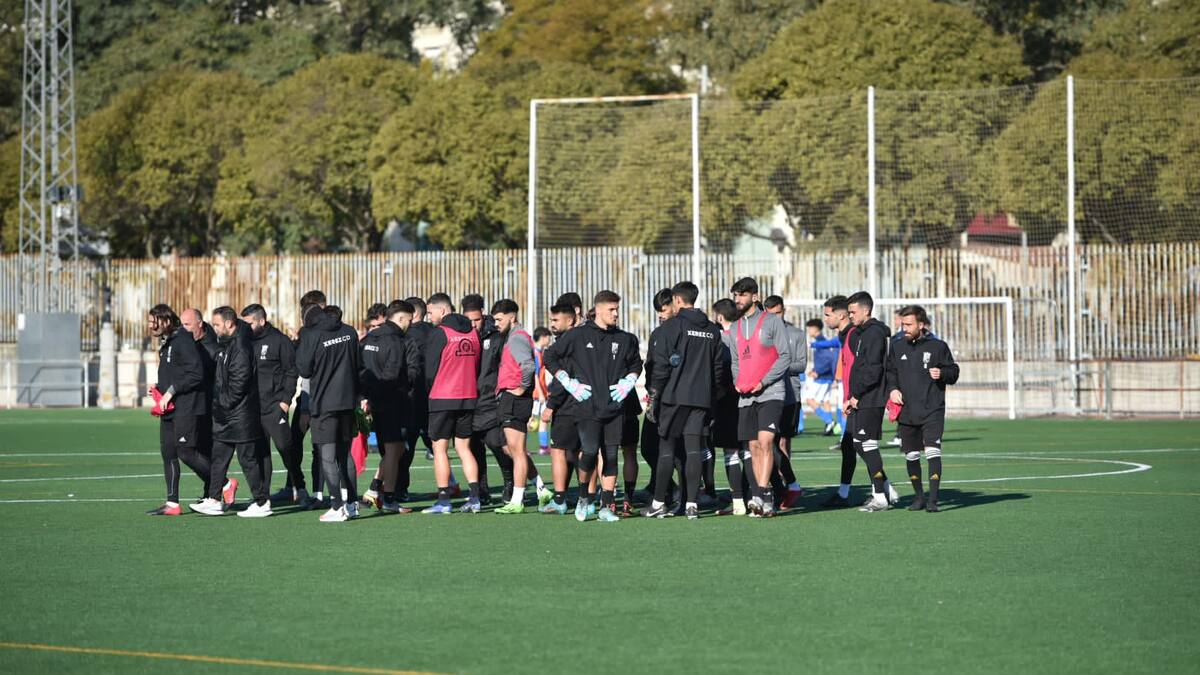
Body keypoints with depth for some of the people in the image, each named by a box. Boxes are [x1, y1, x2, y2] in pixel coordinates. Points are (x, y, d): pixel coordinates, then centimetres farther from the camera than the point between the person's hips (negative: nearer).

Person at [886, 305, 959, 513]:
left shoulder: (938, 347, -1)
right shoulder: (897, 347, 9)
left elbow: (954, 373, 5)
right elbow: (890, 371, 17)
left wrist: (941, 373, -15)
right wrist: (892, 389, -1)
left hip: (933, 410, -4)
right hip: (906, 411, 4)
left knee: (933, 452, -14)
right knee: (911, 455, 9)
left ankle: (933, 499, -14)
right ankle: (919, 497, 24)